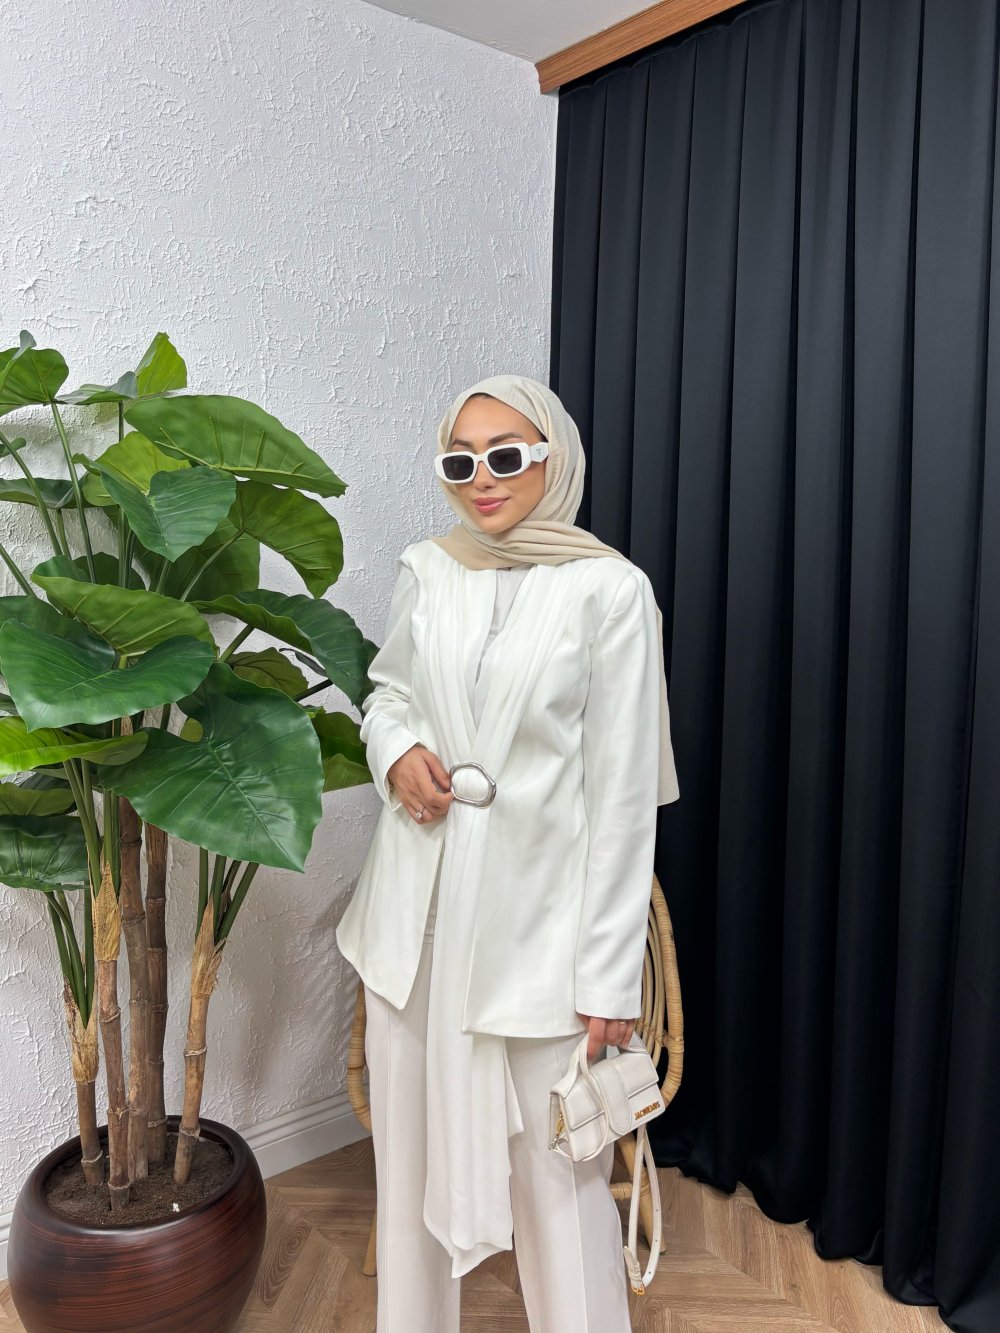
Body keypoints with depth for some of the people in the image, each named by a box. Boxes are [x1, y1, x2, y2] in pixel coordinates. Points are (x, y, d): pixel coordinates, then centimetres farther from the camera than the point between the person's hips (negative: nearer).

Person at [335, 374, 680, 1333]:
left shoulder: (609, 590, -10)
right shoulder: (424, 572, 2)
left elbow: (624, 793, -9)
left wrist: (612, 975, -9)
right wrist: (396, 748, -6)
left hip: (538, 911, -4)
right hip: (420, 903, 4)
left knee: (557, 1166, 6)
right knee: (411, 1141, 18)